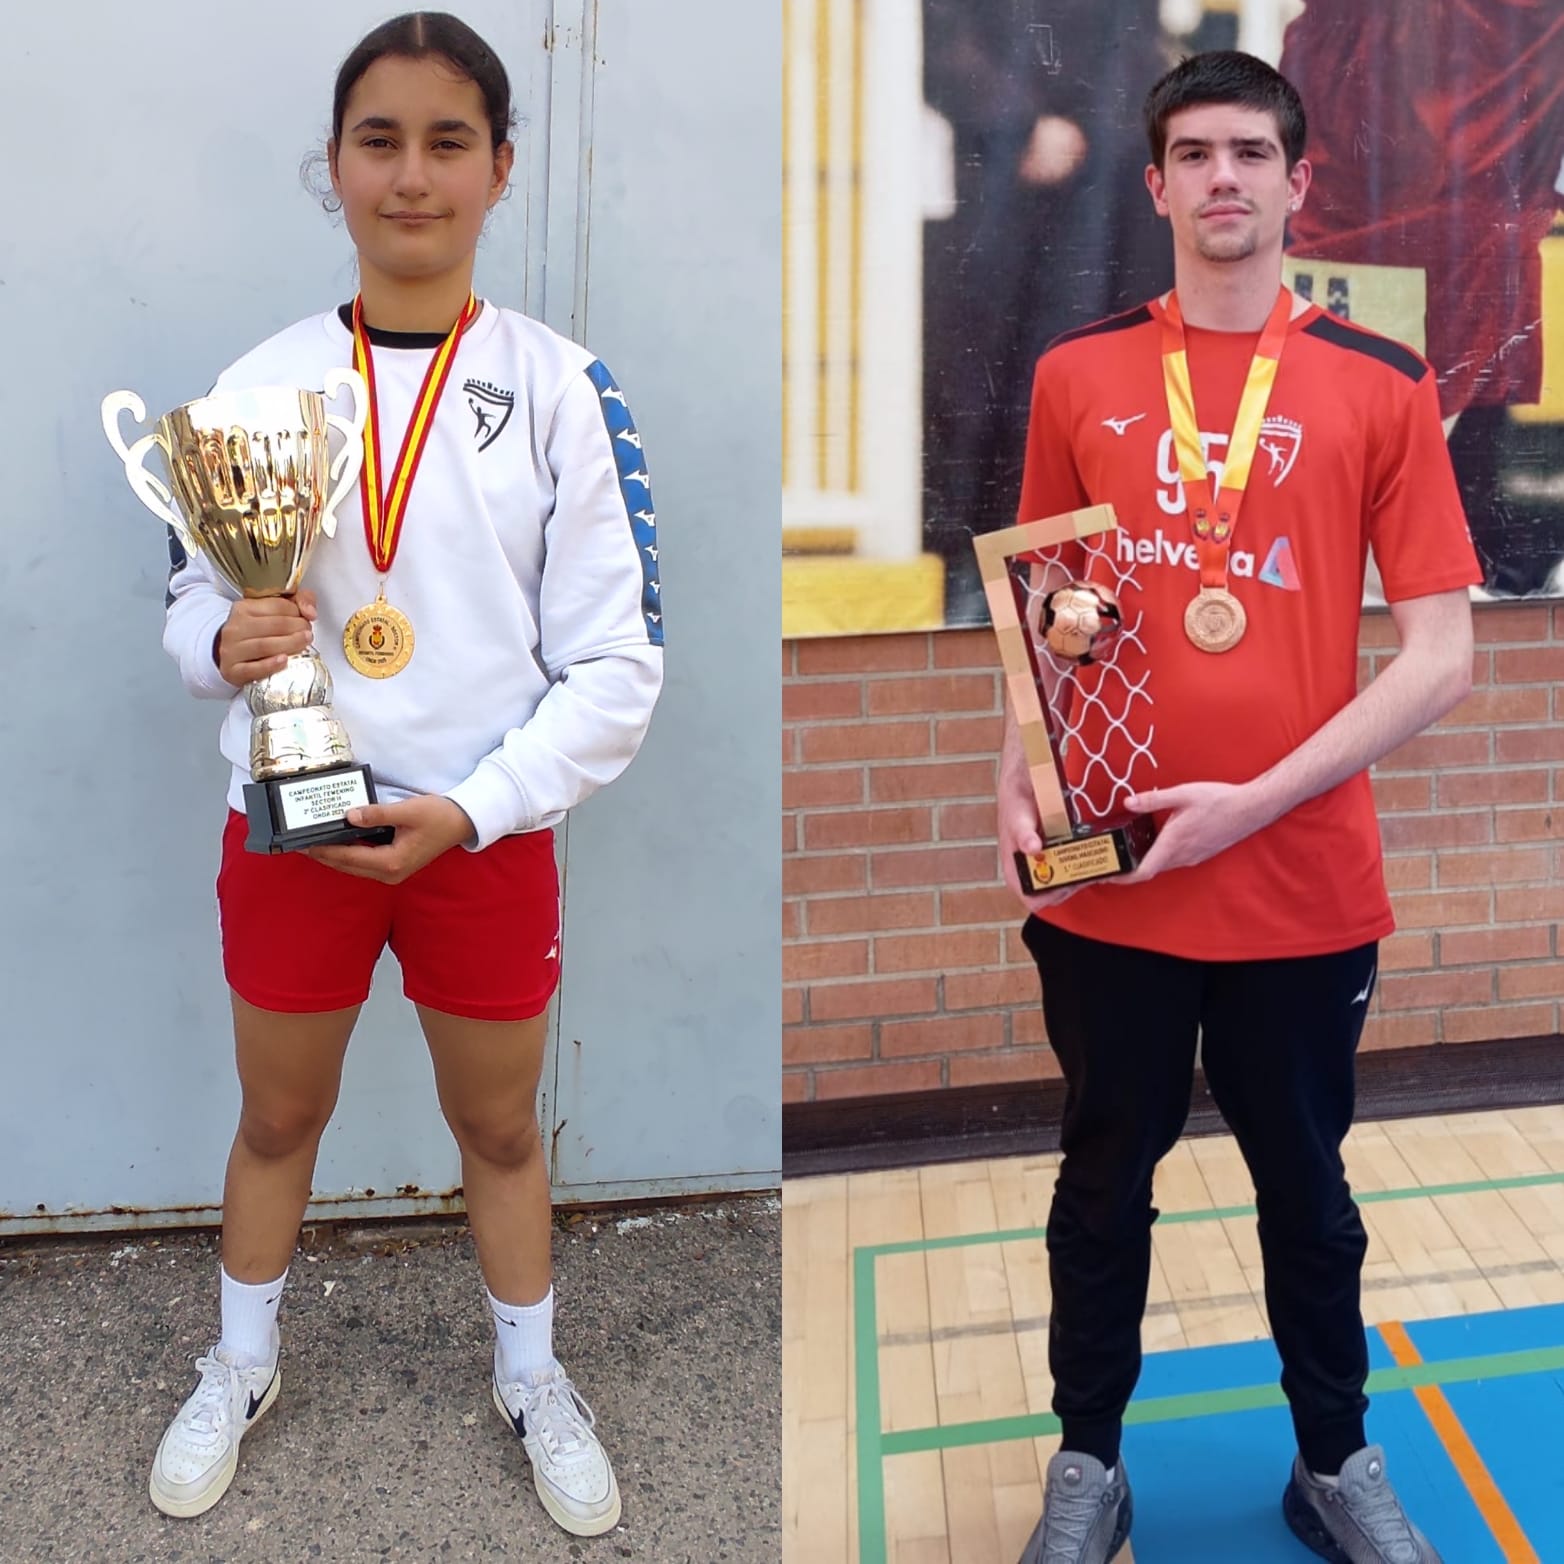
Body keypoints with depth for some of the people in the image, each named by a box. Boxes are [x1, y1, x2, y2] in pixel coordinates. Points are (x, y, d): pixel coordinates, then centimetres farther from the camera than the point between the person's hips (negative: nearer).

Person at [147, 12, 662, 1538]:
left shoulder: (559, 386, -8)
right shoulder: (260, 381, -2)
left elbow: (614, 664, -9)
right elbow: (192, 599, 6)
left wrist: (470, 811, -18)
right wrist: (226, 642, -18)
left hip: (484, 832, -1)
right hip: (289, 822, 2)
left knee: (499, 1127, 16)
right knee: (277, 1117, 18)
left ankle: (530, 1379, 40)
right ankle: (240, 1369, 44)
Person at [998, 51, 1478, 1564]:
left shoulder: (1382, 386, -2)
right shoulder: (1076, 375, 3)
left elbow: (1440, 650, -5)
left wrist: (1256, 800, -14)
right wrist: (1017, 784, -7)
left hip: (1304, 886, -1)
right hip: (1104, 881, 1)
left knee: (1305, 1186, 16)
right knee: (1104, 1181, 14)